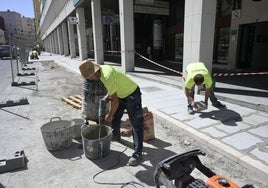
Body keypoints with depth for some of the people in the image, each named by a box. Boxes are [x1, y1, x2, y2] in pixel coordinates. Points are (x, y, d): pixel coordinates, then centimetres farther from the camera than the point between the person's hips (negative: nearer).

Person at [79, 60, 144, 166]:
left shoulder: (107, 77, -32)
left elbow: (115, 101, -26)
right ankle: (116, 136, 45)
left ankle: (138, 153, -2)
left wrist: (109, 115, -12)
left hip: (132, 95, -10)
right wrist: (108, 96, 3)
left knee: (136, 124, -7)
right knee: (115, 117, 22)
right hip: (121, 94, 10)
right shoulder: (102, 68, -4)